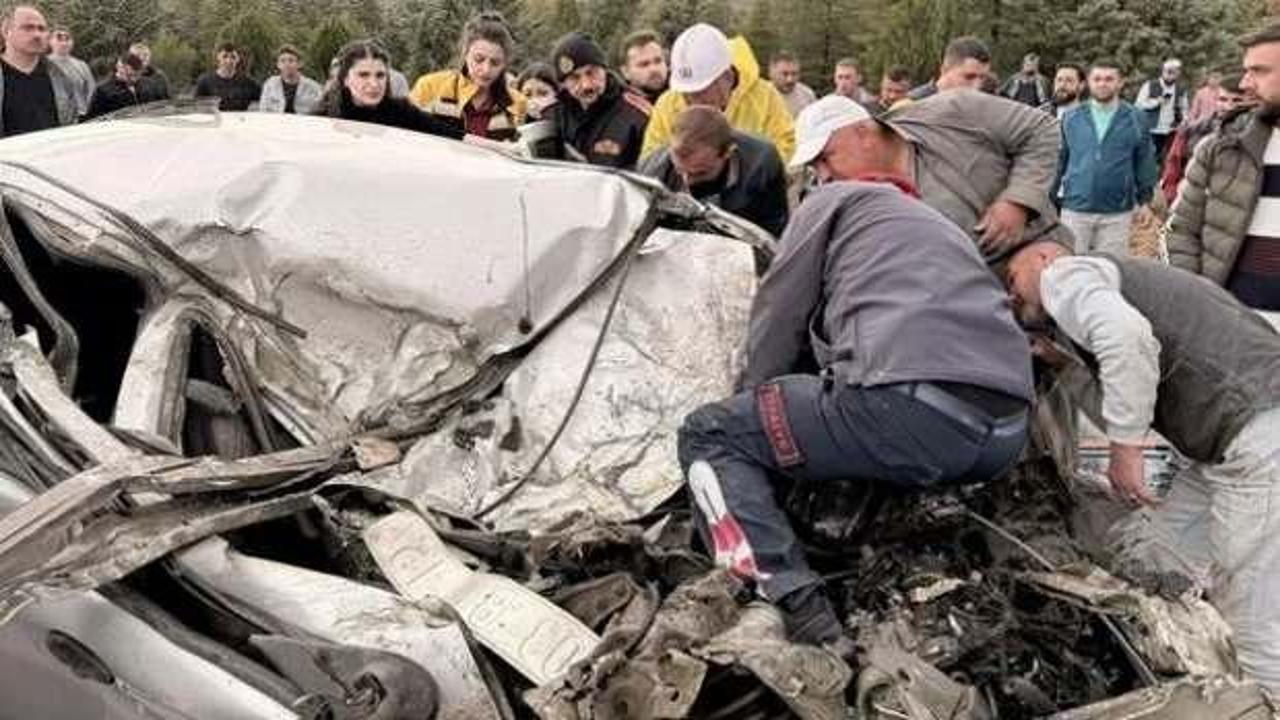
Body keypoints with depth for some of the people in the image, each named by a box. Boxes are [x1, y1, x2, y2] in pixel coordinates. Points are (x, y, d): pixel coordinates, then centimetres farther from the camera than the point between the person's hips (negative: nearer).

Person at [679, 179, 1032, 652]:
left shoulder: (832, 201, 18)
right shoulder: (941, 224, 38)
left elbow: (776, 325, 15)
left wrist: (754, 408, 31)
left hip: (912, 409, -8)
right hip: (1008, 436, 8)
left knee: (709, 436, 7)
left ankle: (804, 619, -12)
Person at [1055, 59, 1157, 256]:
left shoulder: (1135, 119, 3)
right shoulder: (1071, 118, 5)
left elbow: (1145, 162, 7)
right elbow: (1059, 160, 9)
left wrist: (1145, 200, 5)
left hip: (1117, 213, -1)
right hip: (1075, 209, 1)